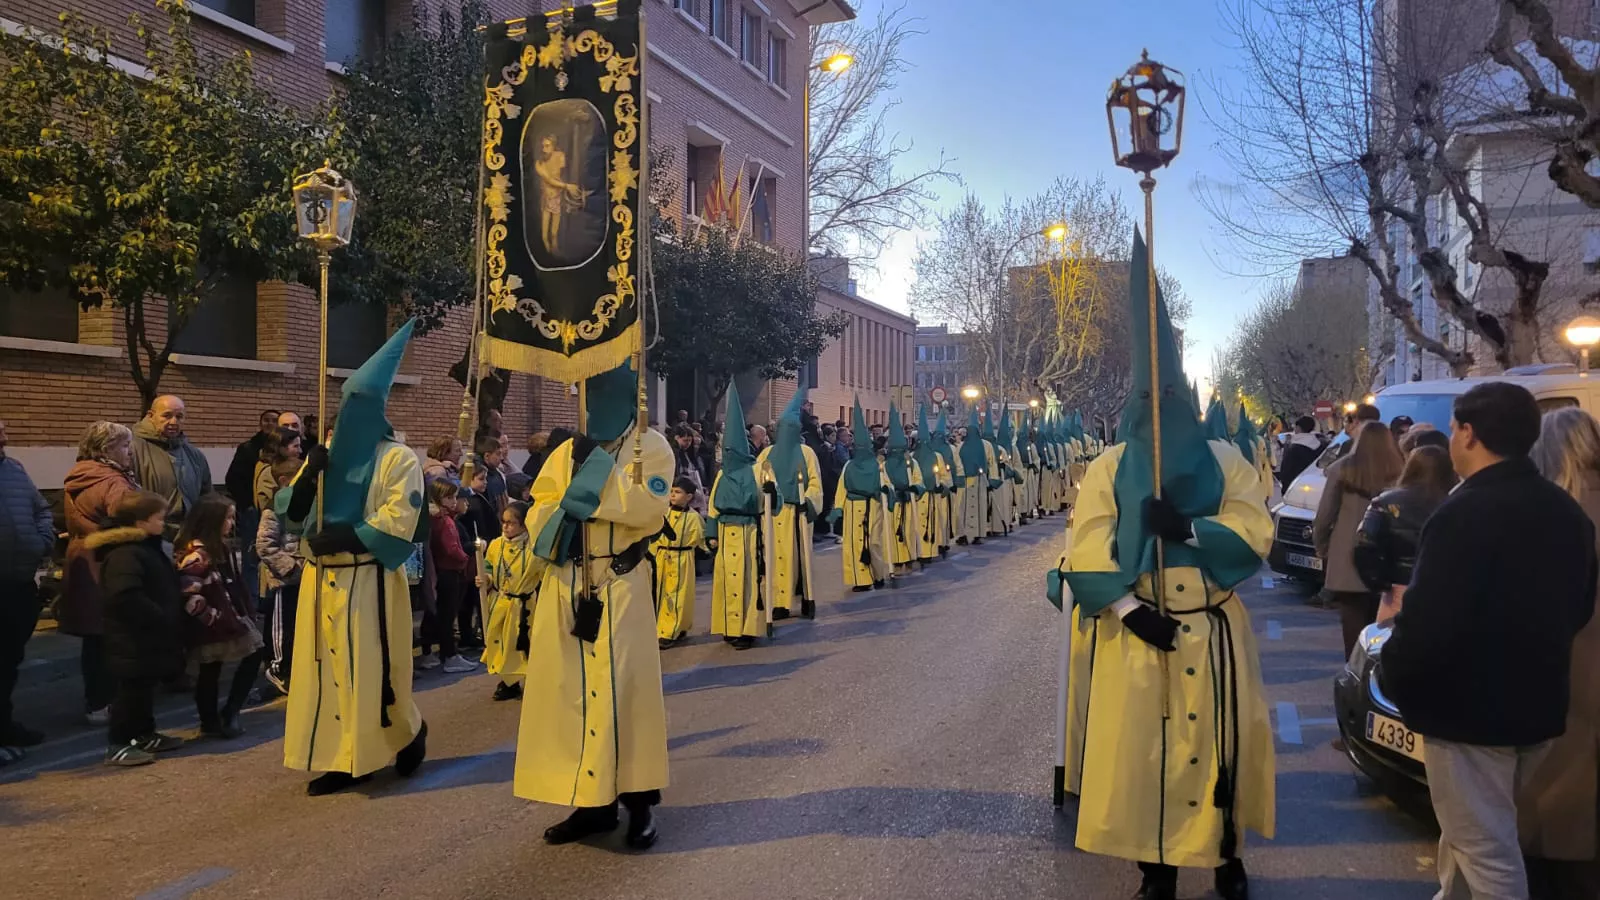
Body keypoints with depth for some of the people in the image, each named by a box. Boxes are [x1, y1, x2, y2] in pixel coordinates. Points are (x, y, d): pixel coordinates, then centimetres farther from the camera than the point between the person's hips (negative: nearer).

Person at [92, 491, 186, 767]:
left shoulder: (148, 547, 13)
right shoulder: (125, 554, -22)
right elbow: (126, 598, -33)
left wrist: (183, 594, 11)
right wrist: (161, 618, -25)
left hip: (148, 638, 11)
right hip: (133, 641, -11)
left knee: (145, 688, 18)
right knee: (131, 691, -3)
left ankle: (144, 735, 29)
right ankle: (117, 745, 6)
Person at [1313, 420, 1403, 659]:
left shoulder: (1342, 470, -4)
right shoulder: (1400, 473, -3)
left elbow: (1323, 518, 0)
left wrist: (1322, 549, 15)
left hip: (1347, 567, -1)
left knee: (1355, 636, 3)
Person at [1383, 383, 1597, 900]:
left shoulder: (1465, 513, -23)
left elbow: (1428, 621, -26)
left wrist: (1391, 677, -8)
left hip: (1470, 707, -8)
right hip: (1538, 702, 9)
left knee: (1487, 849, 3)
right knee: (1473, 829, 25)